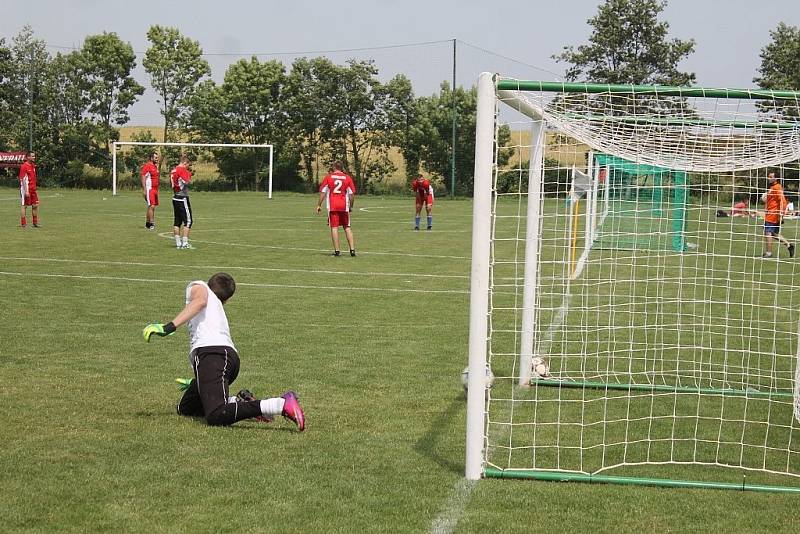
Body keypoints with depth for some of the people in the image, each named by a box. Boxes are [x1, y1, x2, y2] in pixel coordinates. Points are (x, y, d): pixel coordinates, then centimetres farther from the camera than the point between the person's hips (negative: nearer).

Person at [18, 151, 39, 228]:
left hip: (33, 190, 8)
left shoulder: (33, 166, 13)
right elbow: (23, 180, -16)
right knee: (24, 206, 0)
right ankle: (23, 224, 4)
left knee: (35, 205, 8)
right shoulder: (24, 166, -12)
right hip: (26, 190, -8)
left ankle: (35, 223, 15)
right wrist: (26, 191, -21)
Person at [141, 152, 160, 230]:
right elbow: (143, 178, -13)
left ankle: (147, 223, 18)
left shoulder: (155, 166, 16)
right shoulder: (147, 166, -11)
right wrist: (144, 190, -19)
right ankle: (151, 223, -13)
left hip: (155, 189, 9)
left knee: (152, 206, 10)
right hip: (149, 189, -9)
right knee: (151, 206, -13)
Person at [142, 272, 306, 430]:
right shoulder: (219, 309, 36)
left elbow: (200, 301, -7)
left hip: (210, 352, -8)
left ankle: (282, 404, -35)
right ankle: (241, 402, 4)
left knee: (216, 417, -25)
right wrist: (194, 382, 60)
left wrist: (169, 327, -14)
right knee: (185, 409, 22)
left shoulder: (197, 286, 18)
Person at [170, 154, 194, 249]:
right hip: (182, 198, -9)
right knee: (188, 221, -4)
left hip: (175, 198, 9)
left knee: (177, 221, 9)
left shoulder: (173, 170, 12)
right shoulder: (182, 170, -13)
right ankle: (185, 243, -7)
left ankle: (178, 243, 10)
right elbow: (187, 181, -21)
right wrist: (189, 173, -3)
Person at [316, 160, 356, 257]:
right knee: (347, 227, 9)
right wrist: (351, 206, 16)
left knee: (334, 227, 0)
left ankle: (337, 250, -2)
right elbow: (352, 194, 5)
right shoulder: (347, 178, 5)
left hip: (332, 206, -1)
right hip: (344, 206, 1)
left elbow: (322, 192, 1)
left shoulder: (328, 177, 3)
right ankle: (352, 249, 3)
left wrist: (319, 205, 8)